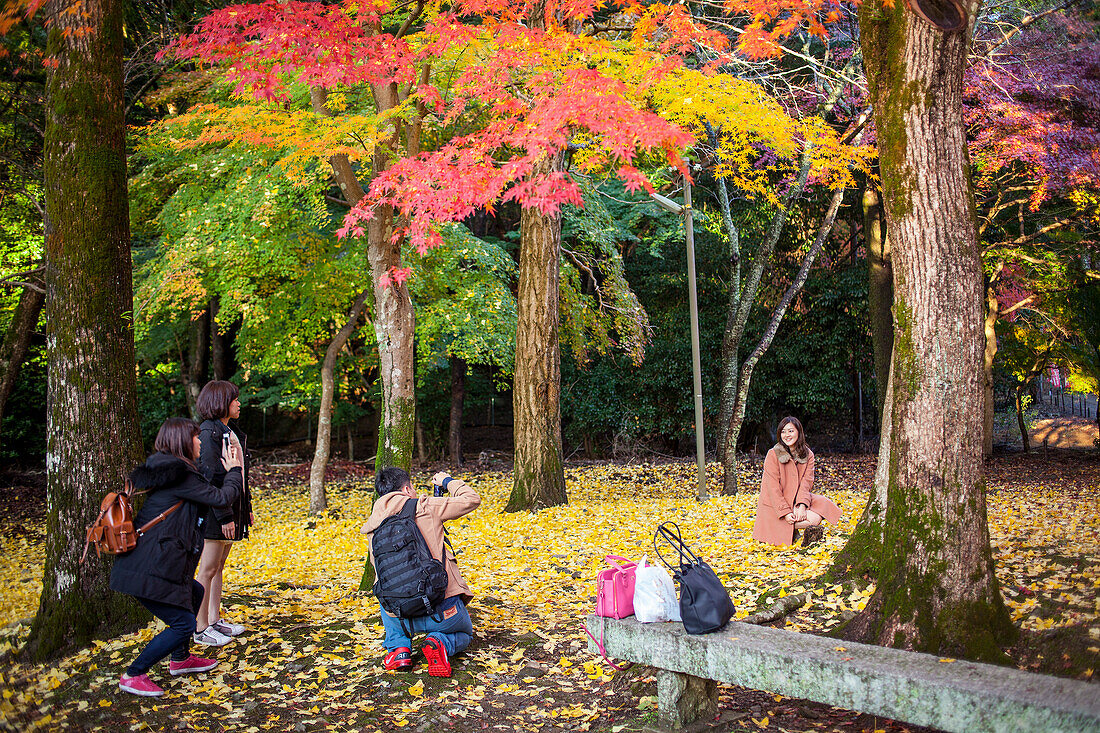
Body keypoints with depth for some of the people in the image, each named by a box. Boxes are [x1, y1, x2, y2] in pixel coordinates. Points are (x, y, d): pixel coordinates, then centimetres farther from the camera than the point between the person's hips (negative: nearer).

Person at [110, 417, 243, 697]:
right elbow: (221, 497, -10)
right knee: (184, 623, -6)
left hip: (151, 562, 11)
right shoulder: (179, 474, -15)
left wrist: (228, 466, 28)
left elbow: (206, 492, 28)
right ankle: (133, 676, 2)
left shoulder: (168, 469, 16)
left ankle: (180, 659, 36)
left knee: (195, 593, 26)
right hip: (149, 569, -11)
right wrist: (234, 470, 6)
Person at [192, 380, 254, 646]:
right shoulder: (209, 432, -15)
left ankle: (215, 620, 22)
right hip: (216, 510, -9)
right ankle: (202, 629, 3)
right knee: (209, 568, -3)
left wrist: (247, 506, 17)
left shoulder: (232, 433, 14)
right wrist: (224, 516, -21)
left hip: (232, 508, 9)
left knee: (219, 566, 14)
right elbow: (211, 477, -19)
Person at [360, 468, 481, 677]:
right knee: (464, 634, 30)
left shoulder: (373, 530, 8)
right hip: (441, 613, -4)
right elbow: (471, 500, 0)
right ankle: (441, 643, -4)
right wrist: (448, 481, 18)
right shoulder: (423, 508, -6)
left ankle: (398, 646, 16)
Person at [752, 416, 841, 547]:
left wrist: (802, 505, -22)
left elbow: (806, 482, -5)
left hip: (797, 500, 6)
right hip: (776, 505, -6)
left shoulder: (808, 455, 4)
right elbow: (773, 488, -14)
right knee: (813, 520, -23)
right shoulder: (773, 455, -10)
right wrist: (785, 512, -23)